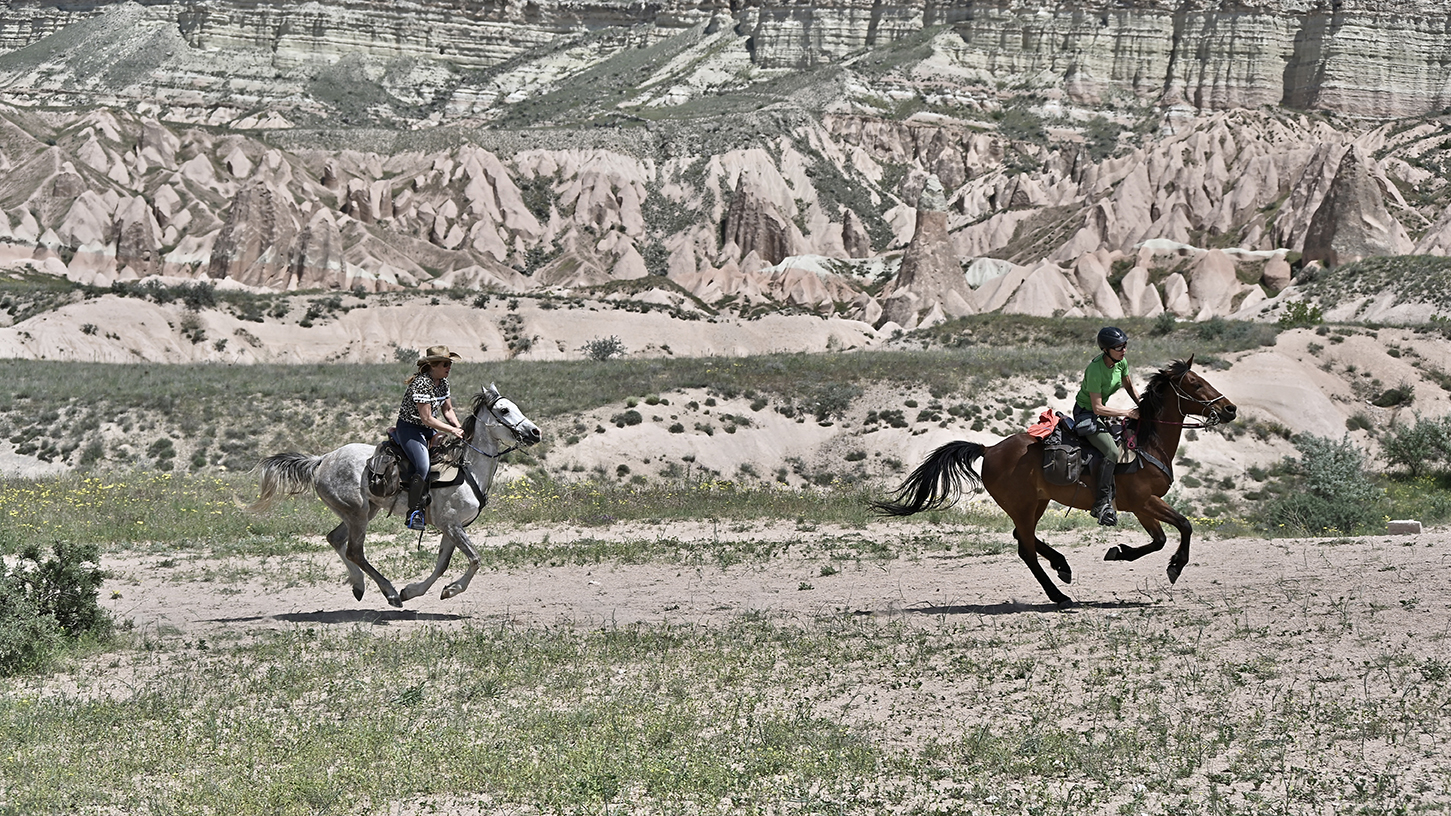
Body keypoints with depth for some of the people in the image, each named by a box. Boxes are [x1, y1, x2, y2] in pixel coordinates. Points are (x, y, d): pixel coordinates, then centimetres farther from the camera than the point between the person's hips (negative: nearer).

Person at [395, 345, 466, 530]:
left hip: (429, 430, 10)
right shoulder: (422, 383, -24)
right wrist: (453, 431, -25)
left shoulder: (443, 381, 4)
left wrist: (459, 428, -5)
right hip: (410, 428, -10)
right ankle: (414, 512, -19)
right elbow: (426, 418, -25)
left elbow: (447, 410, 12)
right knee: (423, 466, -25)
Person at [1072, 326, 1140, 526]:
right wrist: (1127, 413, -24)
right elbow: (1098, 407, -26)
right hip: (1086, 414, -9)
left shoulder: (1121, 362, -5)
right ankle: (1102, 502, -21)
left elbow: (1130, 388, 12)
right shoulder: (1095, 370, -29)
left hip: (1101, 413, 9)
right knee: (1112, 451, -26)